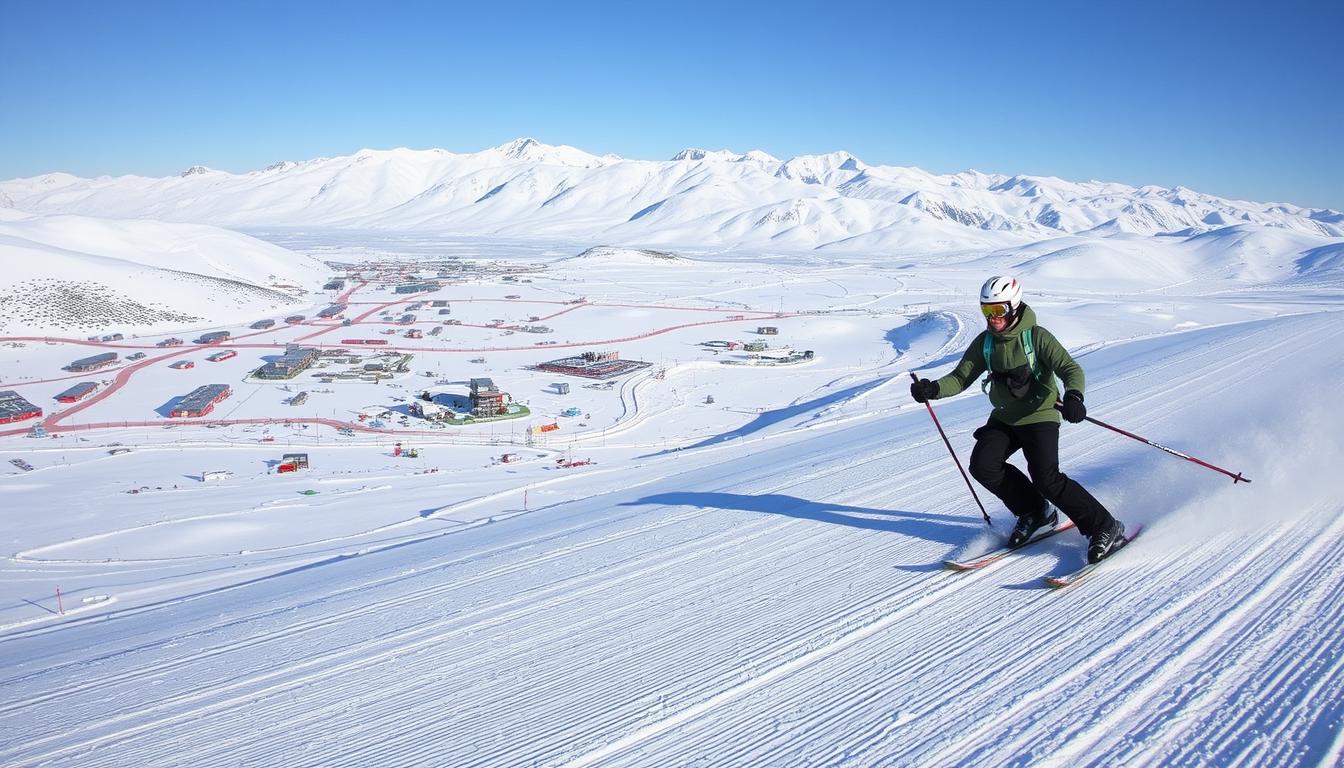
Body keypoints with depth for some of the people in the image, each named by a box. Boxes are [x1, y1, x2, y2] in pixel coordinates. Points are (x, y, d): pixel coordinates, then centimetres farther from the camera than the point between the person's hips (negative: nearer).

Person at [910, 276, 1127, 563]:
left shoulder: (1036, 336, -14)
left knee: (1046, 478, -20)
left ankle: (1105, 528, -4)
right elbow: (960, 377, 1)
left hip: (1039, 416, -6)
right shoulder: (985, 343, 1)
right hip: (1004, 418, 6)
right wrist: (933, 388, -20)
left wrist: (1073, 396, -42)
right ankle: (1034, 512, 9)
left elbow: (1071, 369, -20)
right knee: (982, 466, -12)